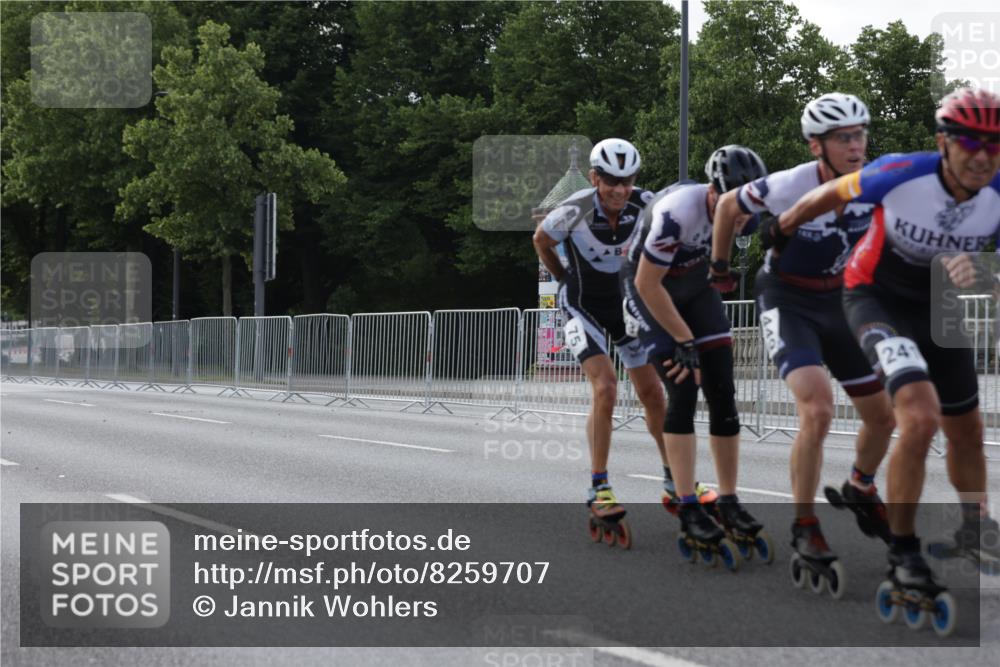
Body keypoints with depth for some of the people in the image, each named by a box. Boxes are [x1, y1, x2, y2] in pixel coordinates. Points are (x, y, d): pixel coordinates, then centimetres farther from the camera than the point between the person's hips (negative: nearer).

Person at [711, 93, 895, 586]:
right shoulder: (790, 187, -24)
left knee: (883, 417, 11)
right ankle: (804, 528, -11)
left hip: (838, 302, 5)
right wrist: (719, 266, 5)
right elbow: (729, 205, -5)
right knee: (818, 412, -25)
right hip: (787, 303, -5)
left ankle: (860, 490, 43)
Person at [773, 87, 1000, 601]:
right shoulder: (902, 174, -26)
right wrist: (778, 230, 6)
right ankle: (903, 553, -10)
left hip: (941, 308, 5)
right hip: (878, 299, -5)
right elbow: (831, 194, -8)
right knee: (921, 418, -26)